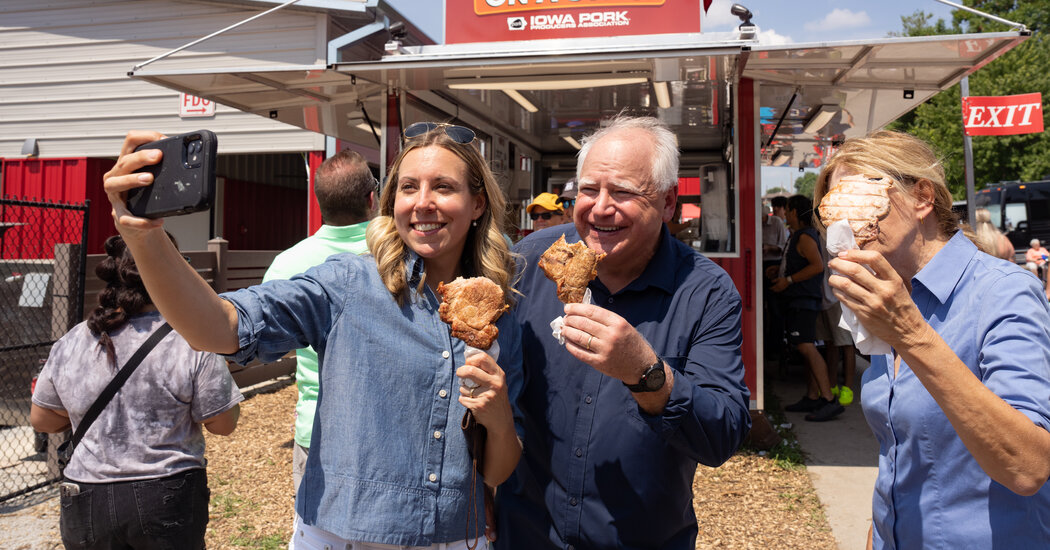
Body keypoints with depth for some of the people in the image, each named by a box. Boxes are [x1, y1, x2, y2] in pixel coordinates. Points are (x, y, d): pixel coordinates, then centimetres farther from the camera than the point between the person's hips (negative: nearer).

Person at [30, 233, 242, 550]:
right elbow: (223, 424, -10)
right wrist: (219, 372, 6)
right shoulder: (192, 343, -15)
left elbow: (41, 420, 9)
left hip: (88, 502, 3)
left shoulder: (69, 345, -3)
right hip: (169, 499, -2)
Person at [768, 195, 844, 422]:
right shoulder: (798, 235, 21)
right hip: (797, 299, 12)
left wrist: (788, 280, -20)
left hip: (804, 299, -12)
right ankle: (812, 398, 19)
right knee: (807, 348, 13)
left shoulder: (805, 236, -12)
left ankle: (829, 401, -22)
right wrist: (779, 272, 17)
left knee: (806, 347, -20)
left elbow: (817, 266, -23)